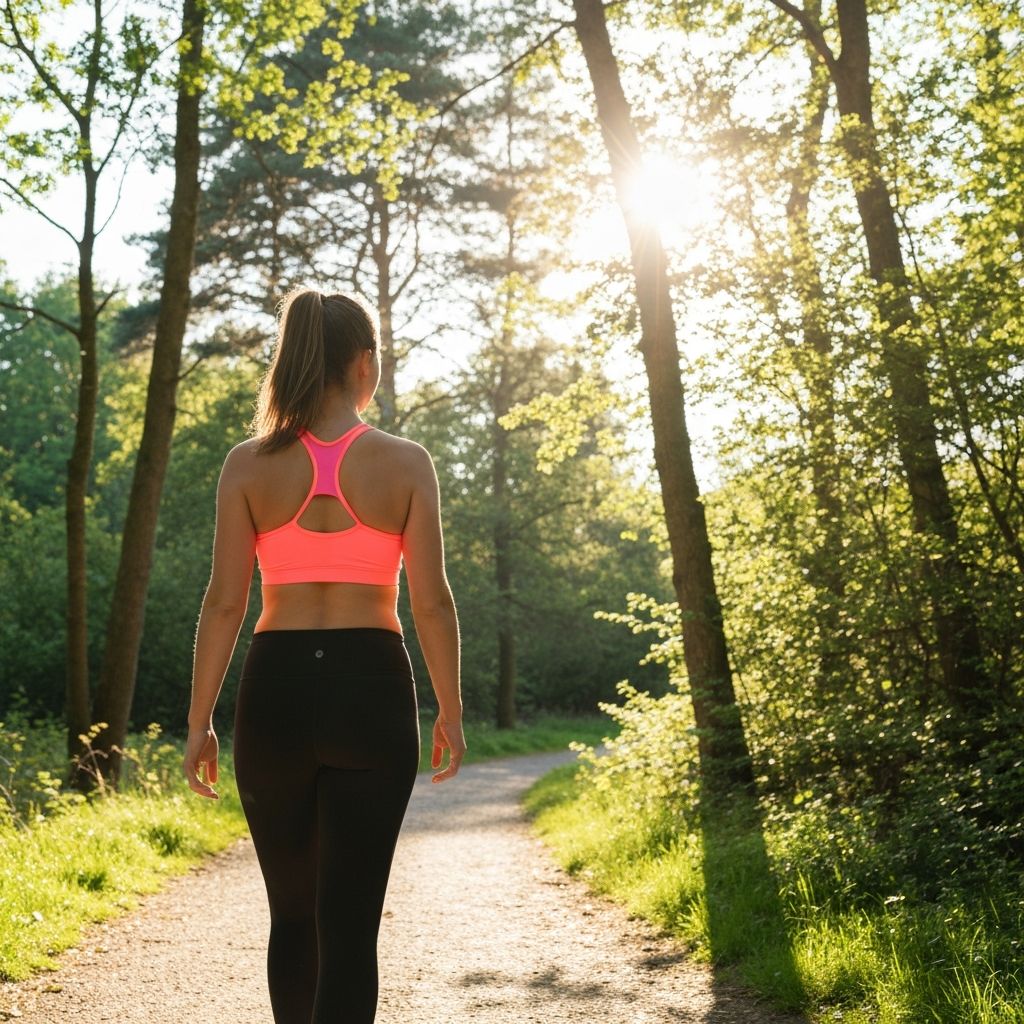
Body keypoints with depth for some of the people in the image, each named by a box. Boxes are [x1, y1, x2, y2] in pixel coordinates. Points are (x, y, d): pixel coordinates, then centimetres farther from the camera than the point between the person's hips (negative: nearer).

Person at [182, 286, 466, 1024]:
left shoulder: (250, 464, 0)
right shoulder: (405, 462, -2)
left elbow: (225, 602, -2)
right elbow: (431, 602, -4)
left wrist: (200, 722, 4)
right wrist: (451, 709, 8)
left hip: (276, 691, 2)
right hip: (371, 691, -2)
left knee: (292, 911, 19)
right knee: (351, 919, 1)